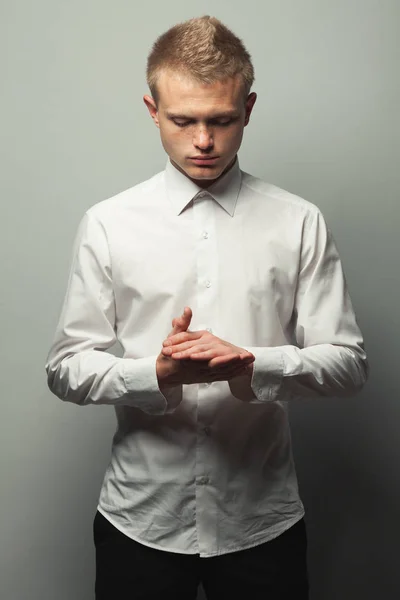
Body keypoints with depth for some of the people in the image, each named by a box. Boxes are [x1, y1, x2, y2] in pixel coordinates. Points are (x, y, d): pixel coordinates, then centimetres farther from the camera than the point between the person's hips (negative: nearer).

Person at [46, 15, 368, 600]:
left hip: (263, 522, 0)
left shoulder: (299, 224, -4)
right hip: (140, 519, 1)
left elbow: (348, 361, -4)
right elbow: (66, 368, -2)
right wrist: (157, 372, -21)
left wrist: (253, 364, -22)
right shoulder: (107, 225, -3)